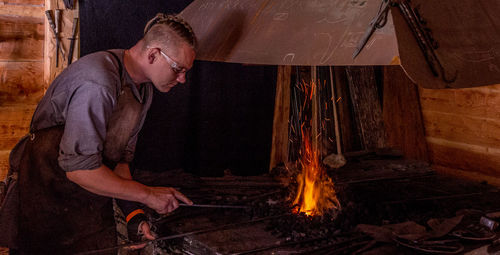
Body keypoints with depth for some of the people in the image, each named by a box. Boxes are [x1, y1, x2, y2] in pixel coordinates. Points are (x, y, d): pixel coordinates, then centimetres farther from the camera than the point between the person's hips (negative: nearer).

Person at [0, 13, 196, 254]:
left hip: (90, 201, 8)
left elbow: (120, 158, 7)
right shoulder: (97, 82, -28)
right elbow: (78, 168, -29)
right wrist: (147, 194, -23)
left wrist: (134, 213, -6)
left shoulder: (143, 89, 3)